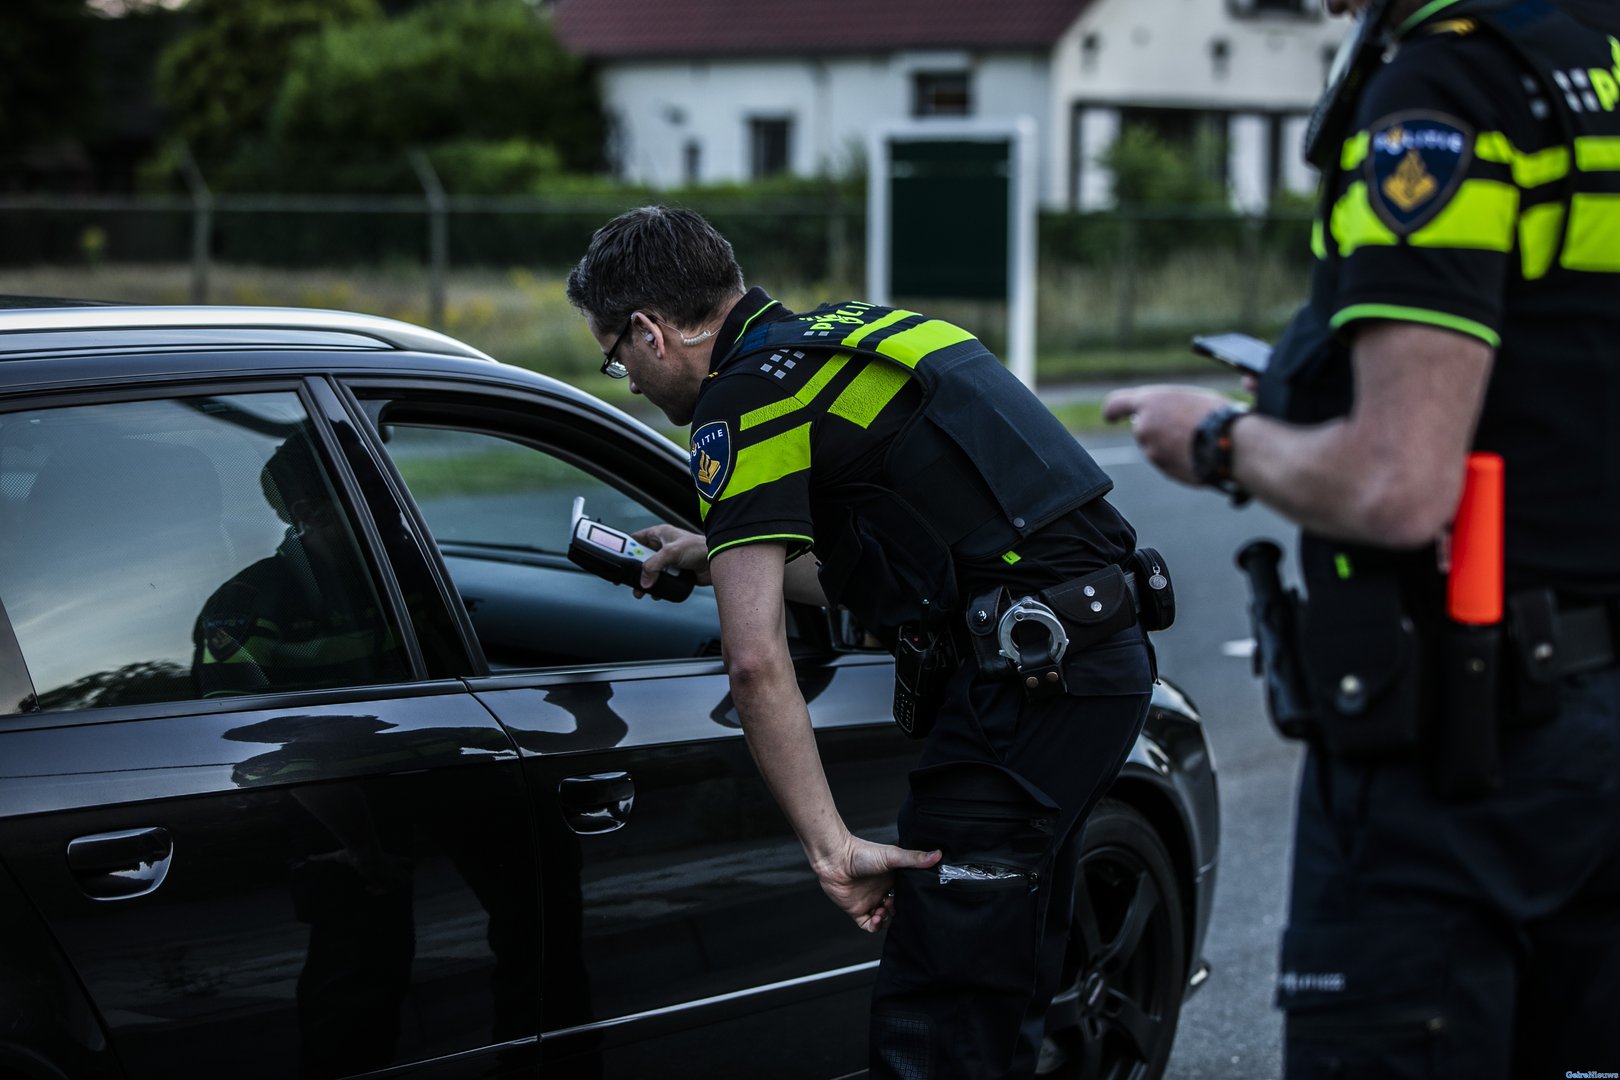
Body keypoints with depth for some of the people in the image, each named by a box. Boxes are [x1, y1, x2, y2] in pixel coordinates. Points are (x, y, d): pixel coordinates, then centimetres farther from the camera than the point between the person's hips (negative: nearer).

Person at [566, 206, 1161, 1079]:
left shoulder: (745, 399, -8)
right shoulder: (844, 336, 20)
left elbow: (755, 659, -18)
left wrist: (832, 848, -17)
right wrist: (721, 555, 39)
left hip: (1030, 676, -10)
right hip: (1108, 655, 10)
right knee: (998, 993, 17)